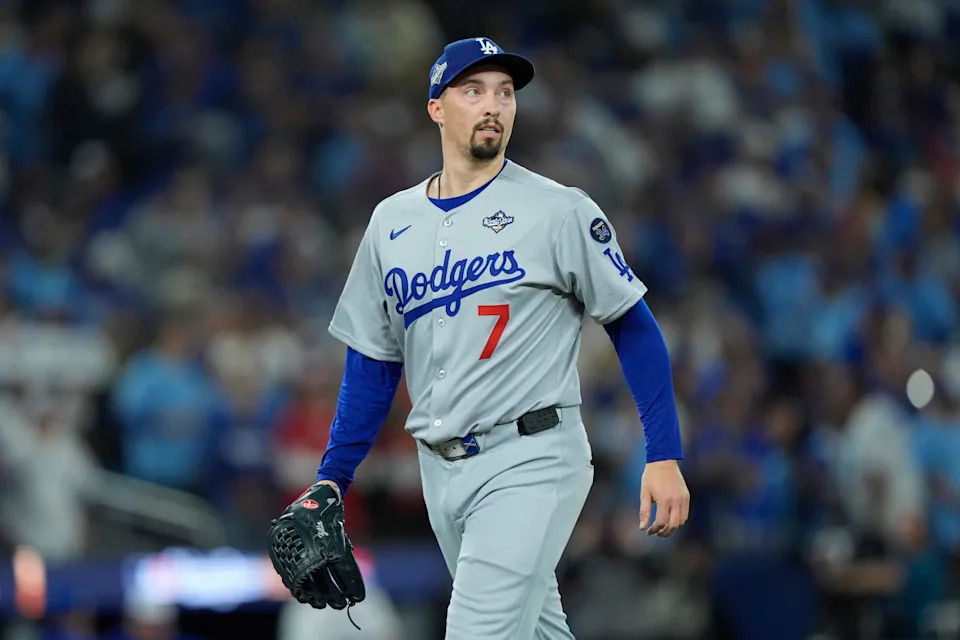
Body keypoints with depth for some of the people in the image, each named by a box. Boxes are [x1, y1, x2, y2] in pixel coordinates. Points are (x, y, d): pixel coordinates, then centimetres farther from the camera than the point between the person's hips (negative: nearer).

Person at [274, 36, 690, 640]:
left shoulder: (559, 210, -5)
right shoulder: (392, 221, 10)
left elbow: (634, 327, -4)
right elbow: (372, 363, 15)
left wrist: (665, 456, -10)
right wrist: (331, 481, 9)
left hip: (531, 461, -5)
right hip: (441, 471, 5)